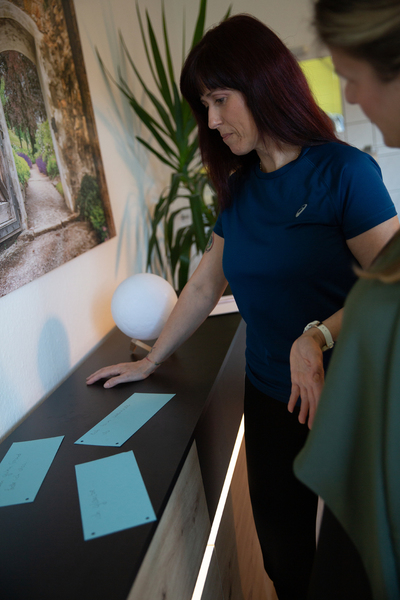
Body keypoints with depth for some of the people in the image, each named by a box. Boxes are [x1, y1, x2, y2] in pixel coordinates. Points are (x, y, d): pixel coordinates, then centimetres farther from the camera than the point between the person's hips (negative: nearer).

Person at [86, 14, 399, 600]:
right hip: (267, 397, 5)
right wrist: (149, 363, 16)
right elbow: (205, 286, 12)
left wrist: (319, 337, -30)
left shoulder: (344, 171, -13)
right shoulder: (240, 188, 6)